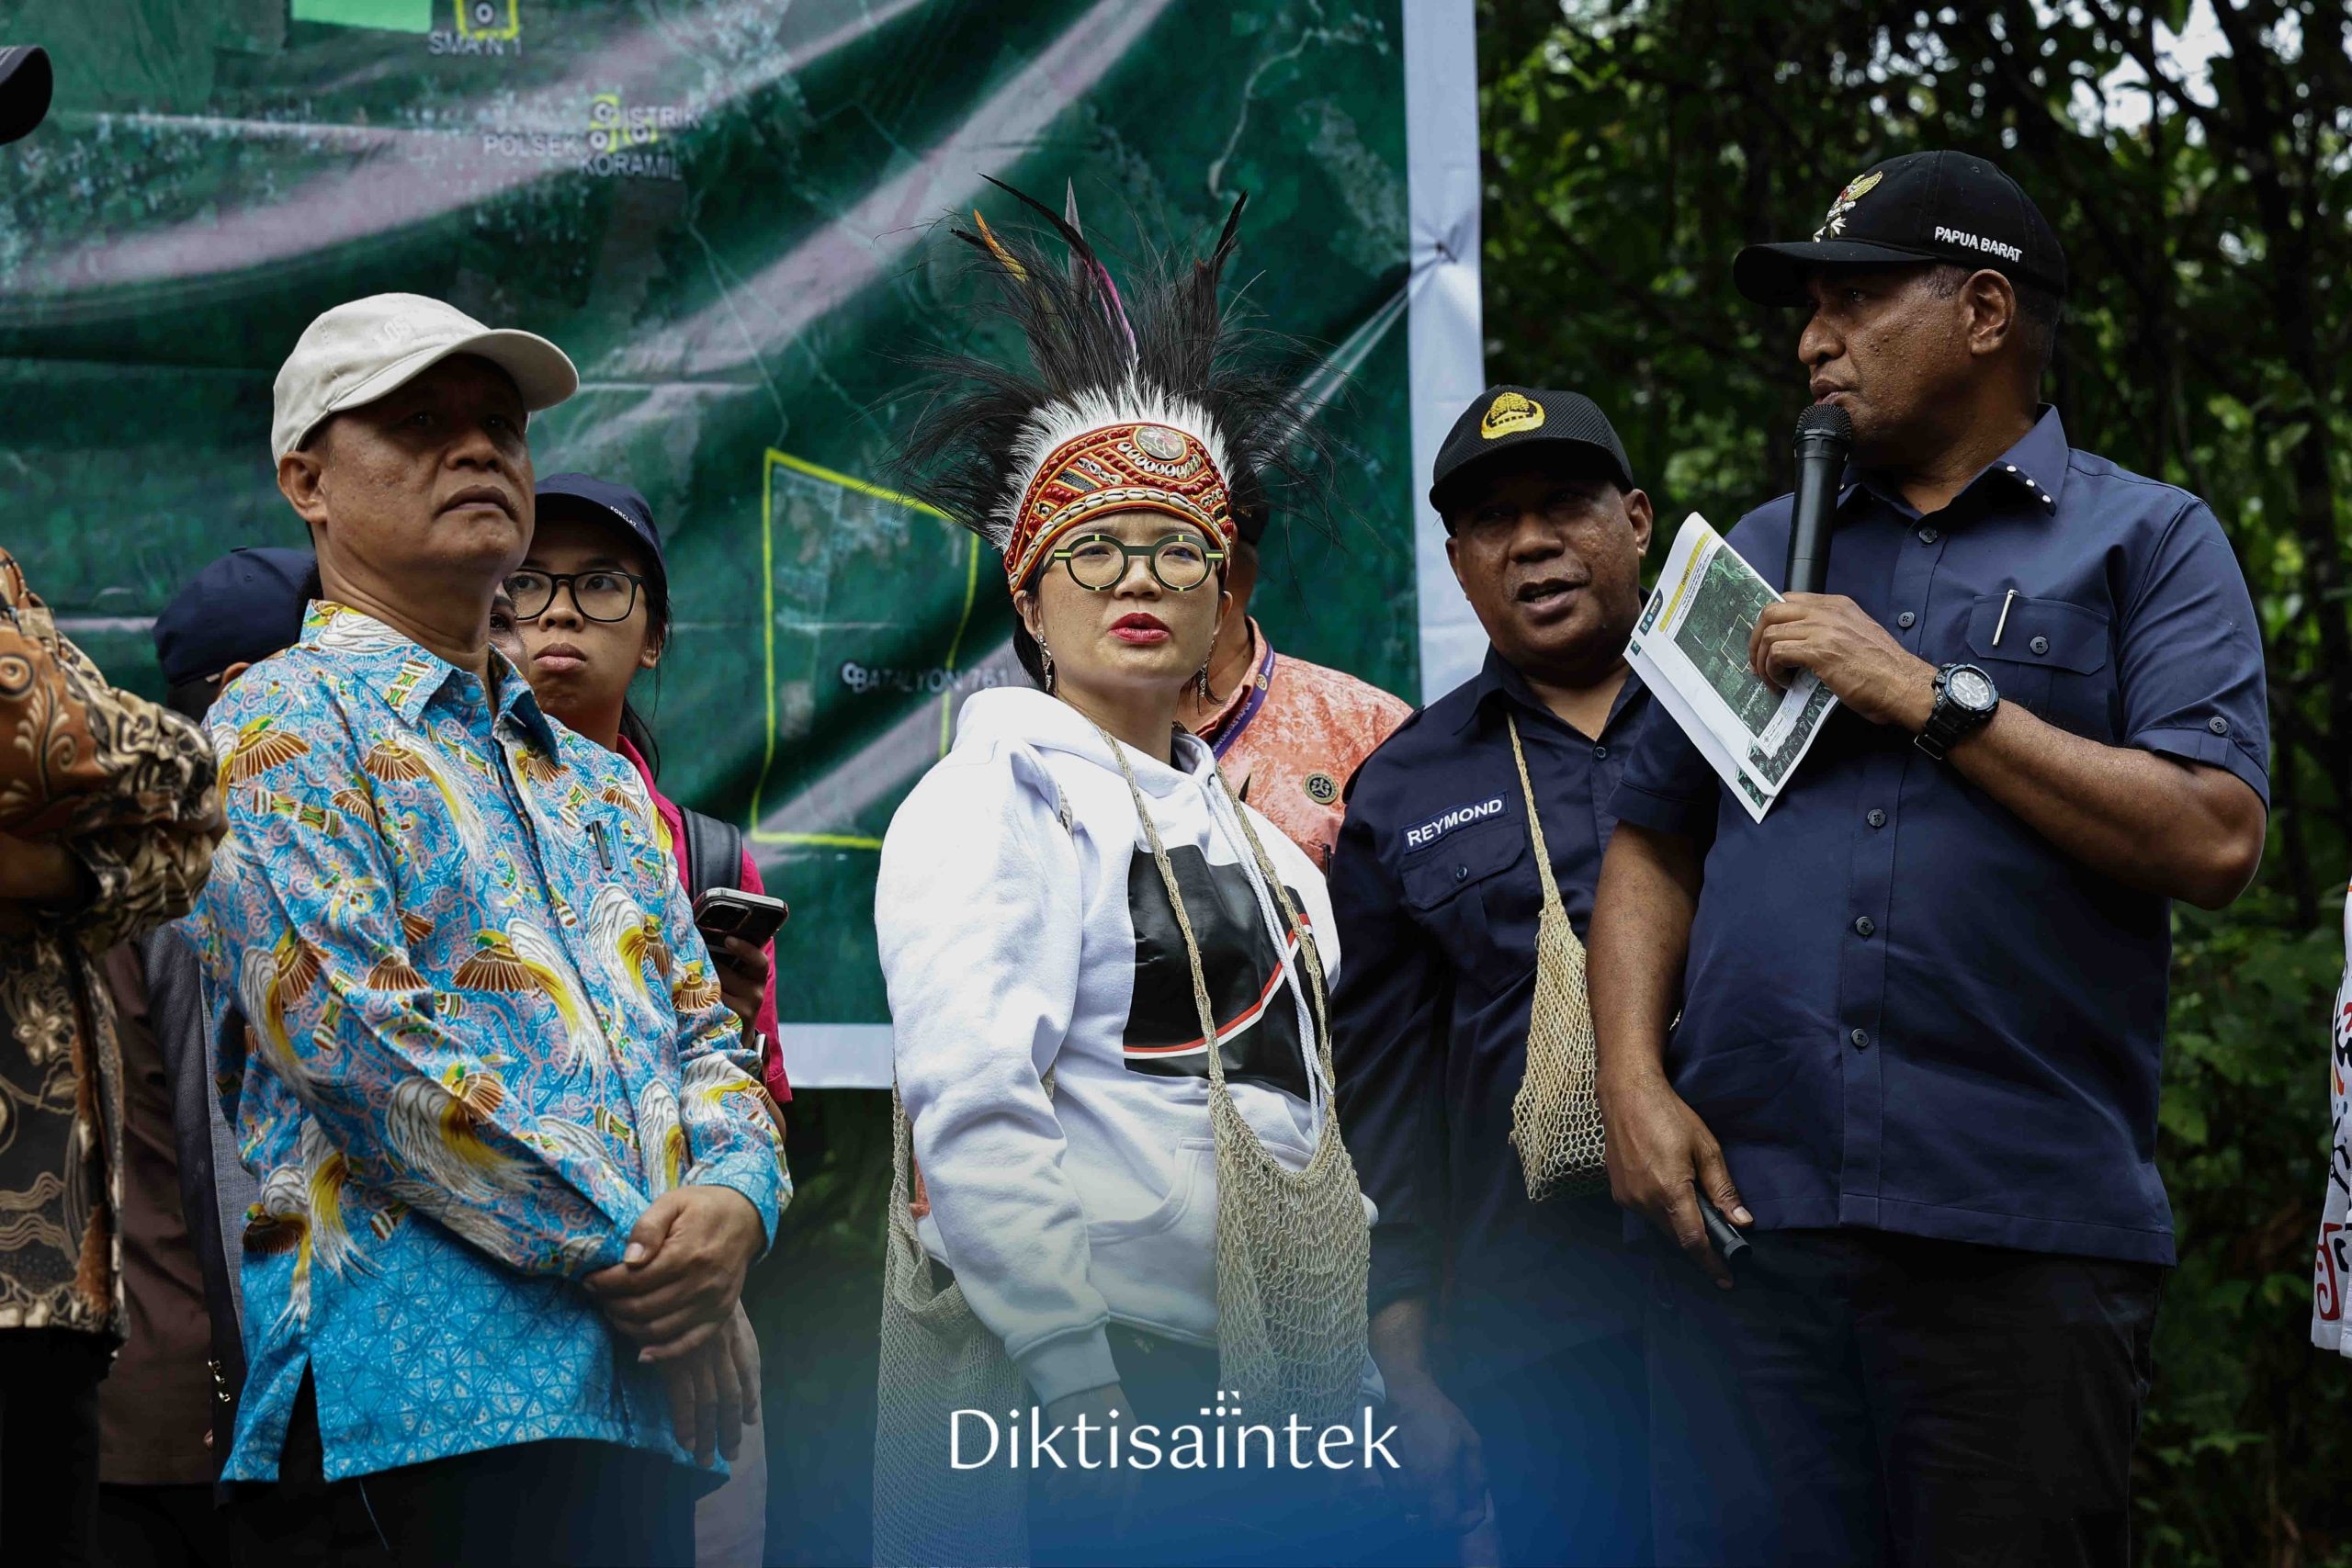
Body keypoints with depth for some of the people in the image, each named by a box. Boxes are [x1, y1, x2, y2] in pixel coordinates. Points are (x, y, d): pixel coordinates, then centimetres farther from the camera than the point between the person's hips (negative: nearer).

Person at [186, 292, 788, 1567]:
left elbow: (707, 1040, 20)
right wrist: (636, 1262, -13)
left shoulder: (597, 783, 24)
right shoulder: (288, 724, 0)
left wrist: (733, 1204, -5)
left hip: (636, 1404, 7)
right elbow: (356, 1039, -12)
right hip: (419, 1399, -7)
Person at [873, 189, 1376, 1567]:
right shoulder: (994, 798, -5)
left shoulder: (1236, 822, 18)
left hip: (1272, 1388, 7)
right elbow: (972, 1113, -16)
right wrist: (1076, 1387, -22)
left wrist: (1359, 1388, 16)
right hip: (1094, 1365, -7)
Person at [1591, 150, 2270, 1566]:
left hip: (2025, 1232, -4)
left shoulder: (2148, 540, 7)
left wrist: (1931, 697, -8)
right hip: (1742, 1201, 4)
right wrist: (1635, 1080, 1)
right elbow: (1654, 840, 18)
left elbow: (2215, 841, -8)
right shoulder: (1764, 550, 22)